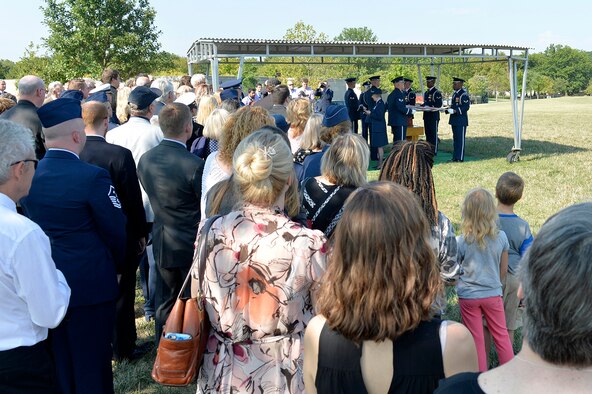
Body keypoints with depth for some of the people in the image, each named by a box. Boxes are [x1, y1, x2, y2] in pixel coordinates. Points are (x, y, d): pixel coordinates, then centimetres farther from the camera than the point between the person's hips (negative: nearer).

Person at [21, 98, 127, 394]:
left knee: (57, 363, 21)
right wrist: (118, 262, 7)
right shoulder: (93, 176, -20)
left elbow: (30, 224, 6)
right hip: (90, 281, -6)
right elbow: (115, 230, -13)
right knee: (92, 362, 11)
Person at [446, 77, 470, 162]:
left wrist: (455, 111, -26)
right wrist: (448, 110, 3)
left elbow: (466, 107, -18)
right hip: (454, 120, 9)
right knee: (455, 139, 13)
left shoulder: (464, 94, -12)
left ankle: (460, 157, 0)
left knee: (460, 139, -4)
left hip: (461, 121, -9)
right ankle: (455, 156, 20)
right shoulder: (454, 94, 15)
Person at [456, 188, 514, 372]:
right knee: (501, 336, 16)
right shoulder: (501, 237, -9)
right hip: (493, 294, 2)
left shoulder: (461, 241, -16)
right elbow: (503, 270, 3)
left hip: (468, 296, -1)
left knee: (477, 340, 10)